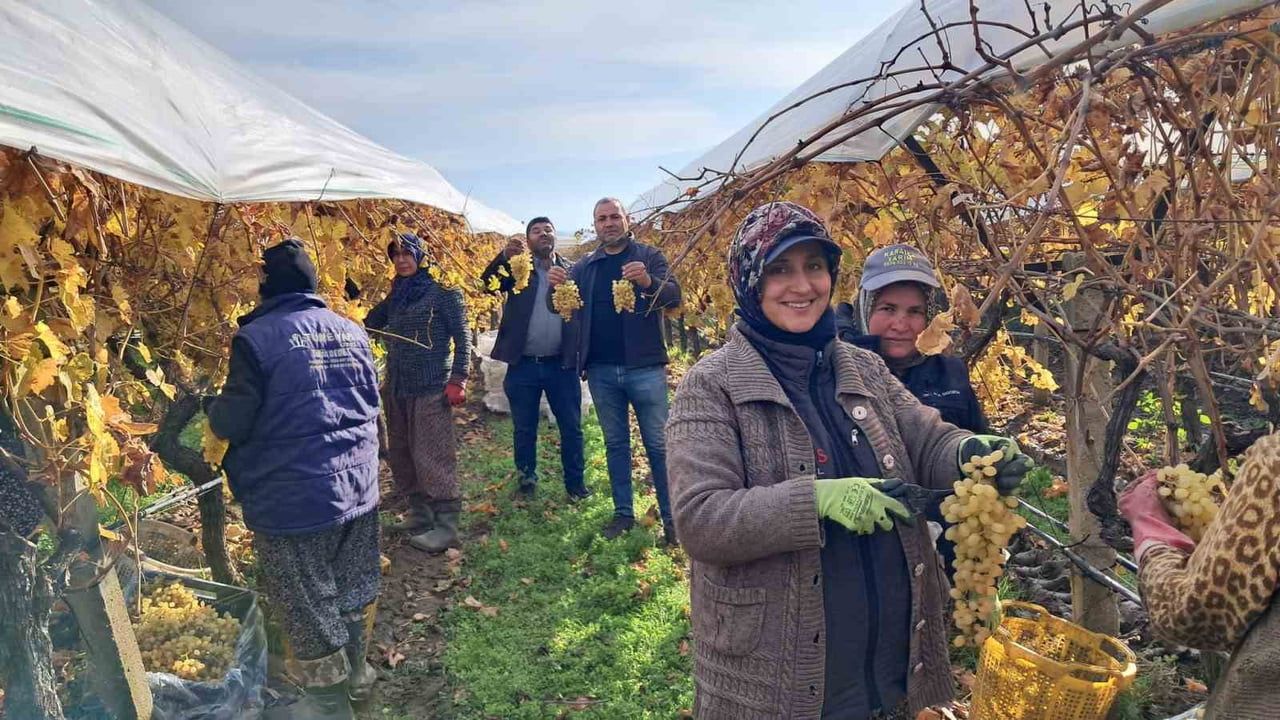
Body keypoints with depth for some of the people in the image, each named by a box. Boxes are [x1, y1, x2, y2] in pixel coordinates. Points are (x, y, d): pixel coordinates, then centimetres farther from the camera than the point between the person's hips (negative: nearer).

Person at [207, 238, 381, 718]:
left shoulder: (257, 338, -15)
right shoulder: (351, 331, 3)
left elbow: (232, 423, -12)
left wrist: (211, 407, 10)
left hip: (294, 501, -6)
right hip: (359, 488, 6)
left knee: (308, 610, 10)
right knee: (350, 594, 23)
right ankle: (355, 673, 41)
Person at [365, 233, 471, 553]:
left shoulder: (442, 290, -5)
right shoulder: (395, 295, 15)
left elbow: (462, 336, -9)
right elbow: (368, 324, 11)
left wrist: (458, 379, -15)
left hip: (431, 388, -8)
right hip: (396, 387, 8)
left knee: (433, 456, -7)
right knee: (400, 454, 12)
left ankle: (446, 525, 0)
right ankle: (420, 514, 25)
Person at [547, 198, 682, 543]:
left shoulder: (649, 256, 2)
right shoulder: (584, 267, 12)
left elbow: (674, 297, -10)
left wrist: (648, 282, -32)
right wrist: (554, 286, -14)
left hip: (644, 367, -3)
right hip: (601, 371, 4)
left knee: (658, 444, 0)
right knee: (615, 444, 11)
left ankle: (671, 517, 6)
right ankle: (623, 513, 21)